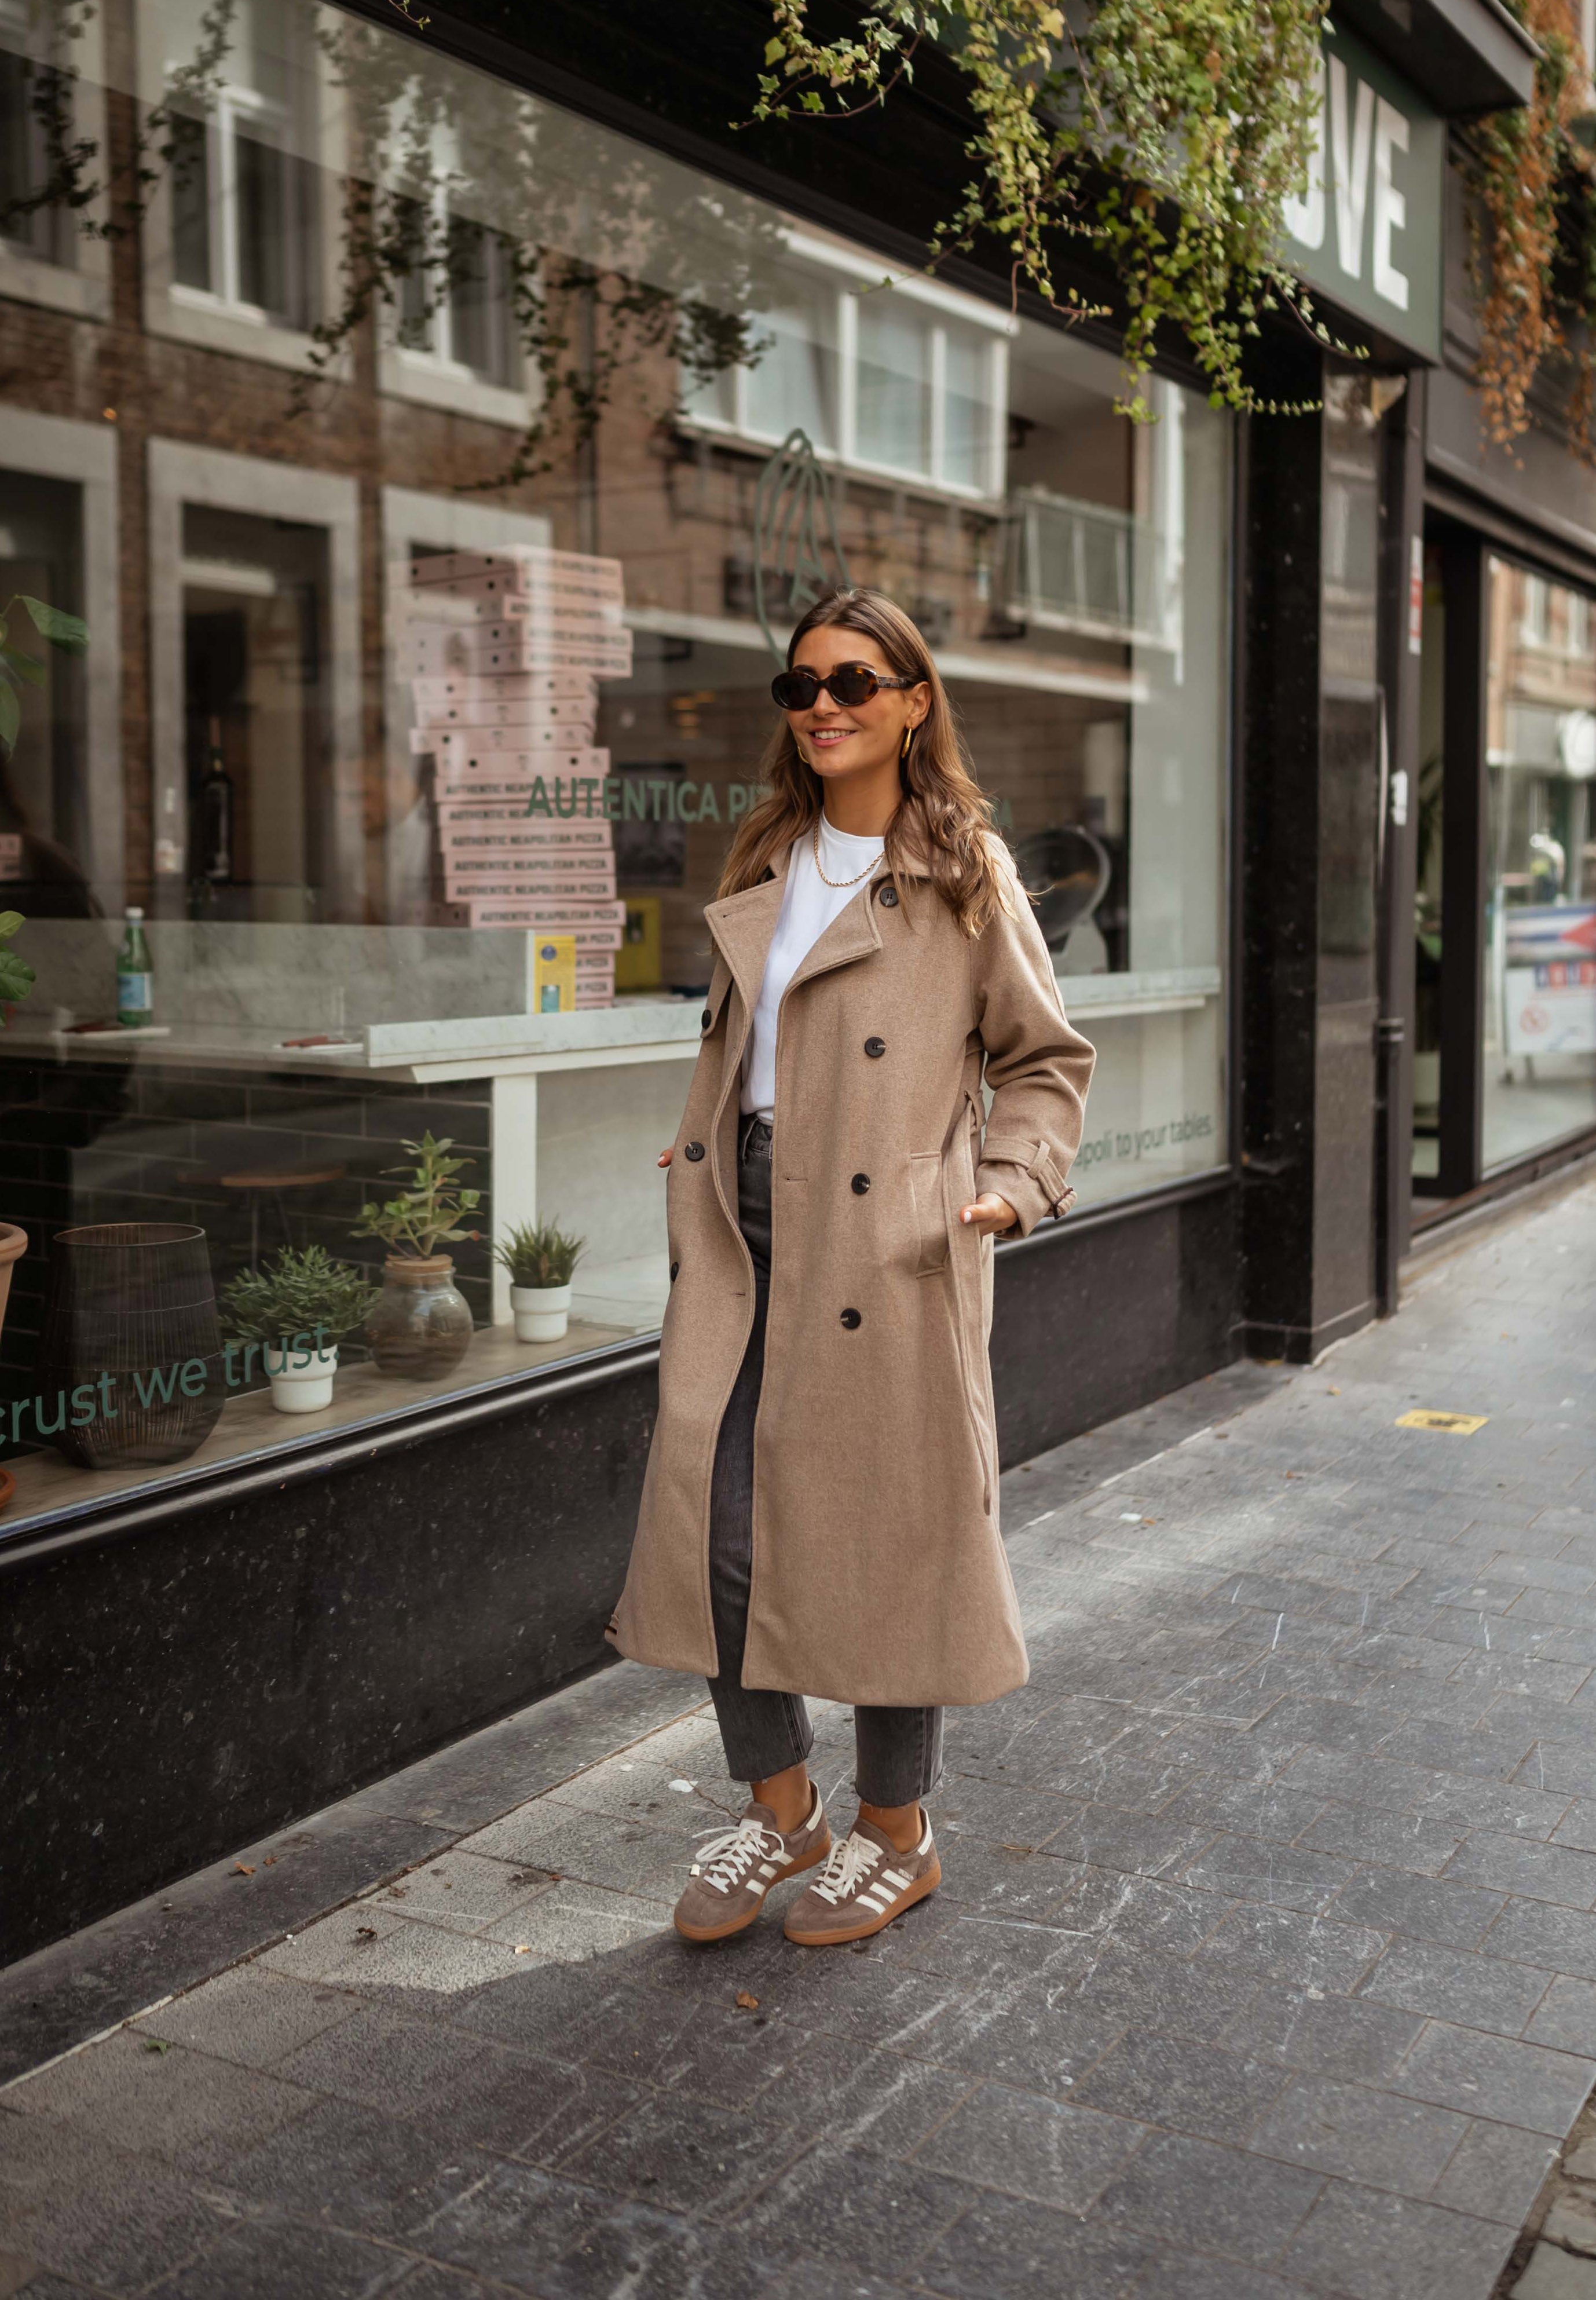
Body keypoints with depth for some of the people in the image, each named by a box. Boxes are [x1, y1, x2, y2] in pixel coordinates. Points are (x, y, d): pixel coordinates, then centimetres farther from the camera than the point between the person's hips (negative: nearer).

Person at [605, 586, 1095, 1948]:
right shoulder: (765, 867, 14)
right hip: (745, 1234, 5)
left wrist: (1012, 1185, -9)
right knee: (715, 1516, 2)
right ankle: (780, 1809, 23)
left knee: (890, 1524, 3)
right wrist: (701, 1182, 14)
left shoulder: (966, 871, -1)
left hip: (892, 1249, -5)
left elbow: (1045, 1055, 3)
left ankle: (897, 1835, 23)